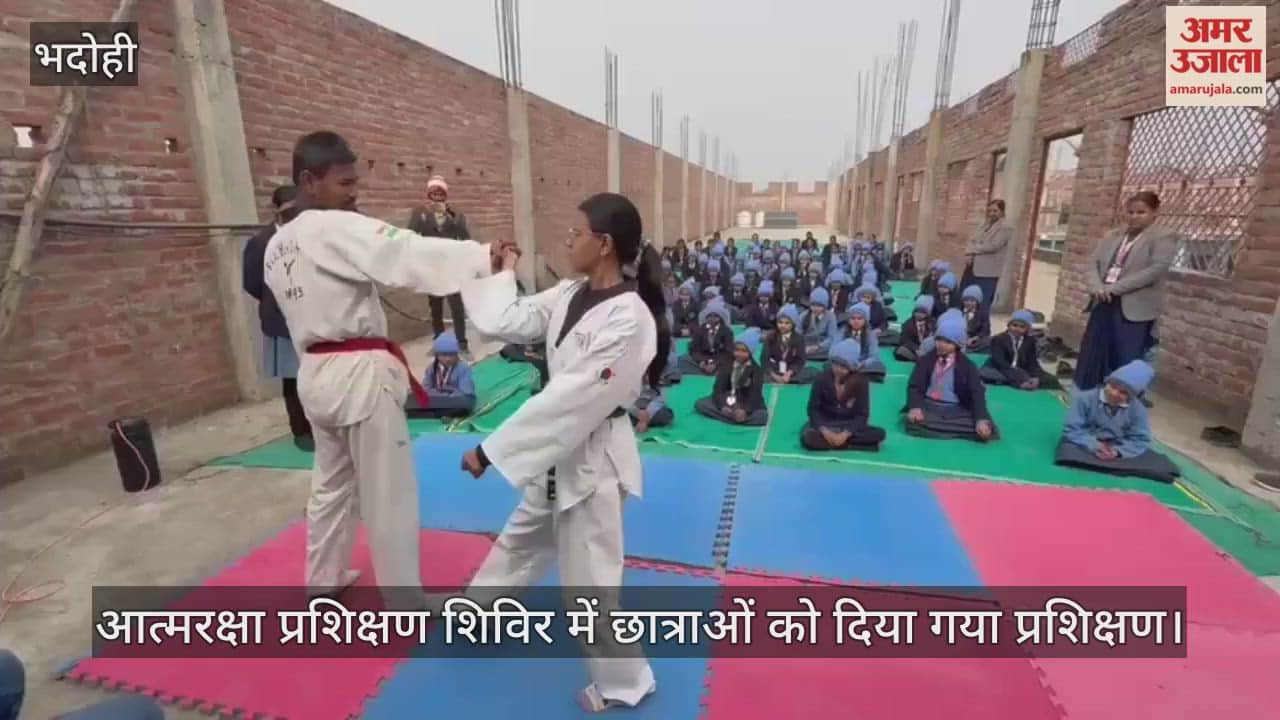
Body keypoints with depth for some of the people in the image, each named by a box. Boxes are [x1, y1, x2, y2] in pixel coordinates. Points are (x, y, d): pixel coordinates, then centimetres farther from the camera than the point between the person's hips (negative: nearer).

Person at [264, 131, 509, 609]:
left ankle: (323, 583, 40)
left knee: (331, 483, 24)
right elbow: (408, 255, -28)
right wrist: (485, 255, -33)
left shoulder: (276, 246, 12)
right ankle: (407, 607, 15)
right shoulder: (337, 229, -16)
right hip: (360, 375, -9)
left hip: (315, 373, 9)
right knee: (389, 496, 1)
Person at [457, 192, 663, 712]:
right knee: (521, 539, 30)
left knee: (588, 582, 5)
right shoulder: (572, 294, 2)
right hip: (558, 451, 9)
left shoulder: (629, 319, -26)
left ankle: (624, 683, 31)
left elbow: (573, 398, -28)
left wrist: (491, 450, -24)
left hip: (593, 458, -9)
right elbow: (508, 323, 7)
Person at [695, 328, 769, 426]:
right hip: (727, 402, 3)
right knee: (700, 404, -21)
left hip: (747, 405, -3)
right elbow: (718, 389, -6)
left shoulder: (757, 370, -4)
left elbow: (755, 395, -14)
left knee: (762, 416, -33)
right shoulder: (726, 366, 3)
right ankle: (734, 417, -31)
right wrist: (723, 406, -27)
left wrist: (745, 410, -35)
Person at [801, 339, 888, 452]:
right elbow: (813, 409, -7)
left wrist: (845, 434, -24)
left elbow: (862, 414, -10)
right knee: (808, 437, -34)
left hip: (850, 427, 1)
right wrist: (825, 431, -23)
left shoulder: (861, 381, -9)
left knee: (879, 433, -24)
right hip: (826, 425, -1)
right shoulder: (822, 378, -9)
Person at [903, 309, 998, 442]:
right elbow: (914, 386, -2)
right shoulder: (925, 360, 5)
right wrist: (915, 407, -25)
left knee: (985, 429, -27)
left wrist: (981, 419, -25)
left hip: (956, 410, 0)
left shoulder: (967, 366, 3)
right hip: (928, 406, 0)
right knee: (913, 421, -35)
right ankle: (958, 430, -18)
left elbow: (977, 393, -6)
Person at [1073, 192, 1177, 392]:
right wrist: (1096, 287, -13)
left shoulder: (1164, 238, 0)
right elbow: (1093, 264, 8)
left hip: (1134, 309, -5)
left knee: (1126, 365, -2)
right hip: (1103, 304, 5)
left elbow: (1155, 270, -13)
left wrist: (1114, 288, -18)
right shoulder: (1113, 236, 15)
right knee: (1092, 358, 10)